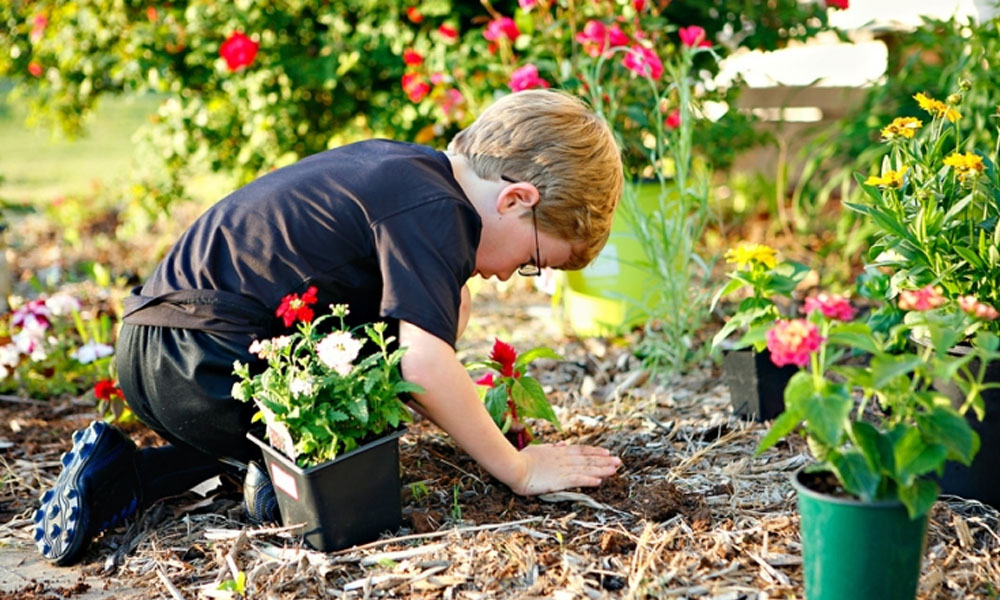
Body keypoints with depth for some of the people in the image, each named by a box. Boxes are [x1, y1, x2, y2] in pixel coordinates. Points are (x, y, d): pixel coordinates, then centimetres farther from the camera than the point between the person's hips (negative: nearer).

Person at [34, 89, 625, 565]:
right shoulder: (434, 209, -14)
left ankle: (120, 476, 16)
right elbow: (424, 363, -24)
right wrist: (520, 470, -14)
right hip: (215, 360, -9)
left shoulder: (400, 164, 15)